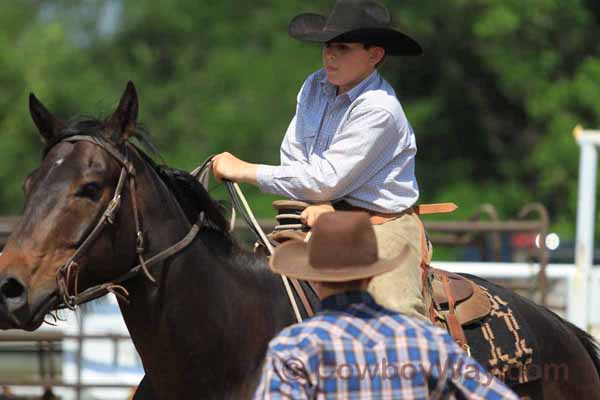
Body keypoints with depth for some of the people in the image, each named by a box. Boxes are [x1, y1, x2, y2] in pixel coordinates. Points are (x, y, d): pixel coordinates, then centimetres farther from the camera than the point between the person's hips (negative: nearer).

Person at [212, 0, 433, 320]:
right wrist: (317, 203, -13)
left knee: (398, 310, -30)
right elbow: (292, 155, 9)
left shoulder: (379, 109, -19)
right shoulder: (315, 87, 6)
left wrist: (246, 171, -15)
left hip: (383, 224, -7)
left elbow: (326, 180, -20)